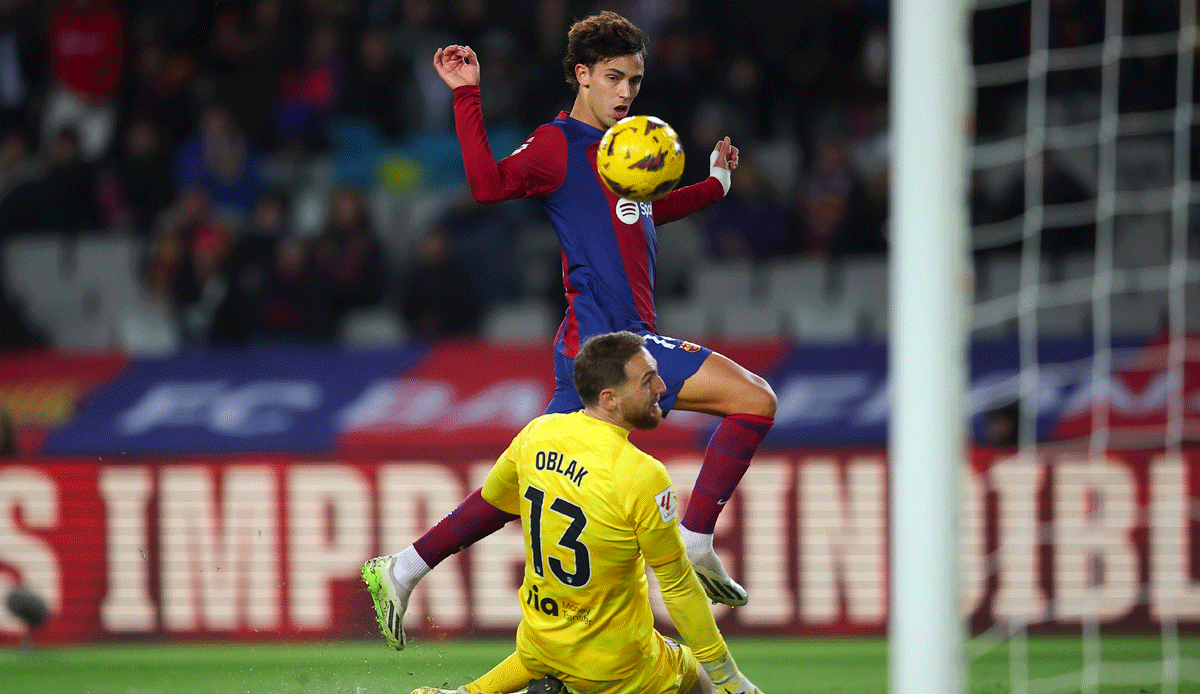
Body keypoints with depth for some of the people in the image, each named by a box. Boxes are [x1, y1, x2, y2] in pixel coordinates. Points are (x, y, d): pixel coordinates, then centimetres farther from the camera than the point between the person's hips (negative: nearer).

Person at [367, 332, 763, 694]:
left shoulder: (538, 433, -8)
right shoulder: (642, 476, -26)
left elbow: (493, 494, 14)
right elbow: (678, 585, -18)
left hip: (538, 644, 7)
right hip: (615, 662, -7)